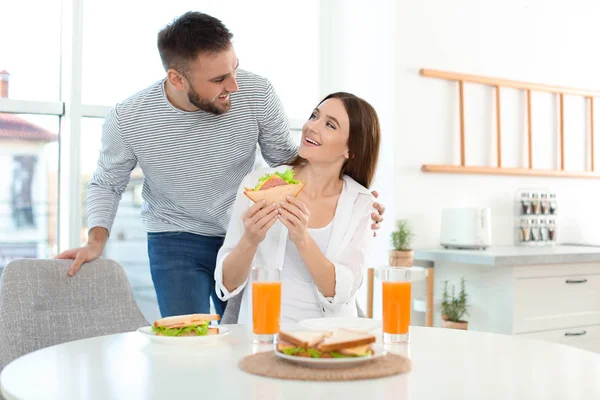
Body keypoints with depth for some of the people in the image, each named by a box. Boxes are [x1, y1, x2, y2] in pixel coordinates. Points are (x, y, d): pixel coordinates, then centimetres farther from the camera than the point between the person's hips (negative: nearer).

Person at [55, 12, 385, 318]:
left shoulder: (256, 93, -19)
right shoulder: (127, 120, -18)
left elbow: (285, 158, -3)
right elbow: (107, 184, 1)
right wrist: (96, 240, -15)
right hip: (176, 241, -1)